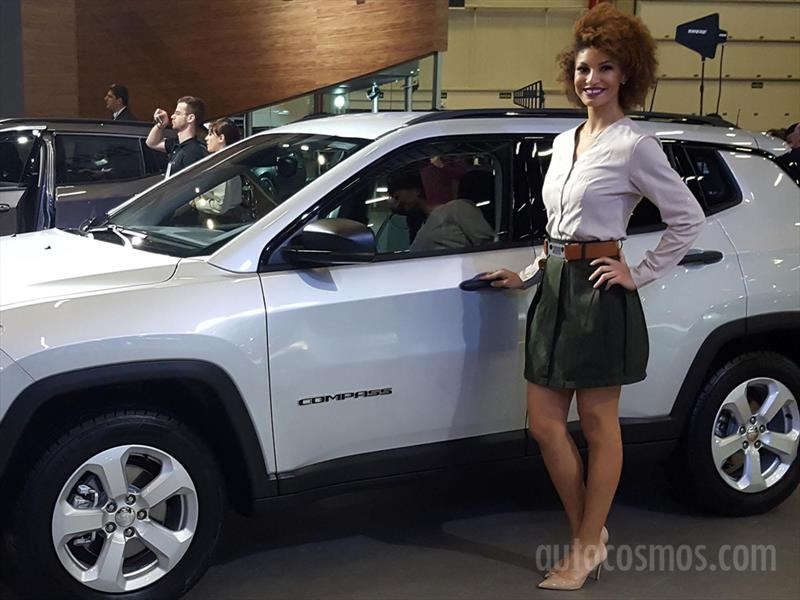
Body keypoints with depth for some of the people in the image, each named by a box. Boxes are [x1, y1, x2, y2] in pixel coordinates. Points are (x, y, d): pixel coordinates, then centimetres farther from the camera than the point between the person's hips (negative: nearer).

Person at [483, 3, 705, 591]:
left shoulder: (634, 146, -8)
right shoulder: (564, 142, 14)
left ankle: (587, 550, 16)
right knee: (545, 425, 8)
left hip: (598, 290, -8)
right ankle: (590, 534, 24)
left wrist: (640, 275, -8)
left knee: (599, 427, 4)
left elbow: (689, 220, -7)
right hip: (554, 287, 8)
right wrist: (529, 274, 14)